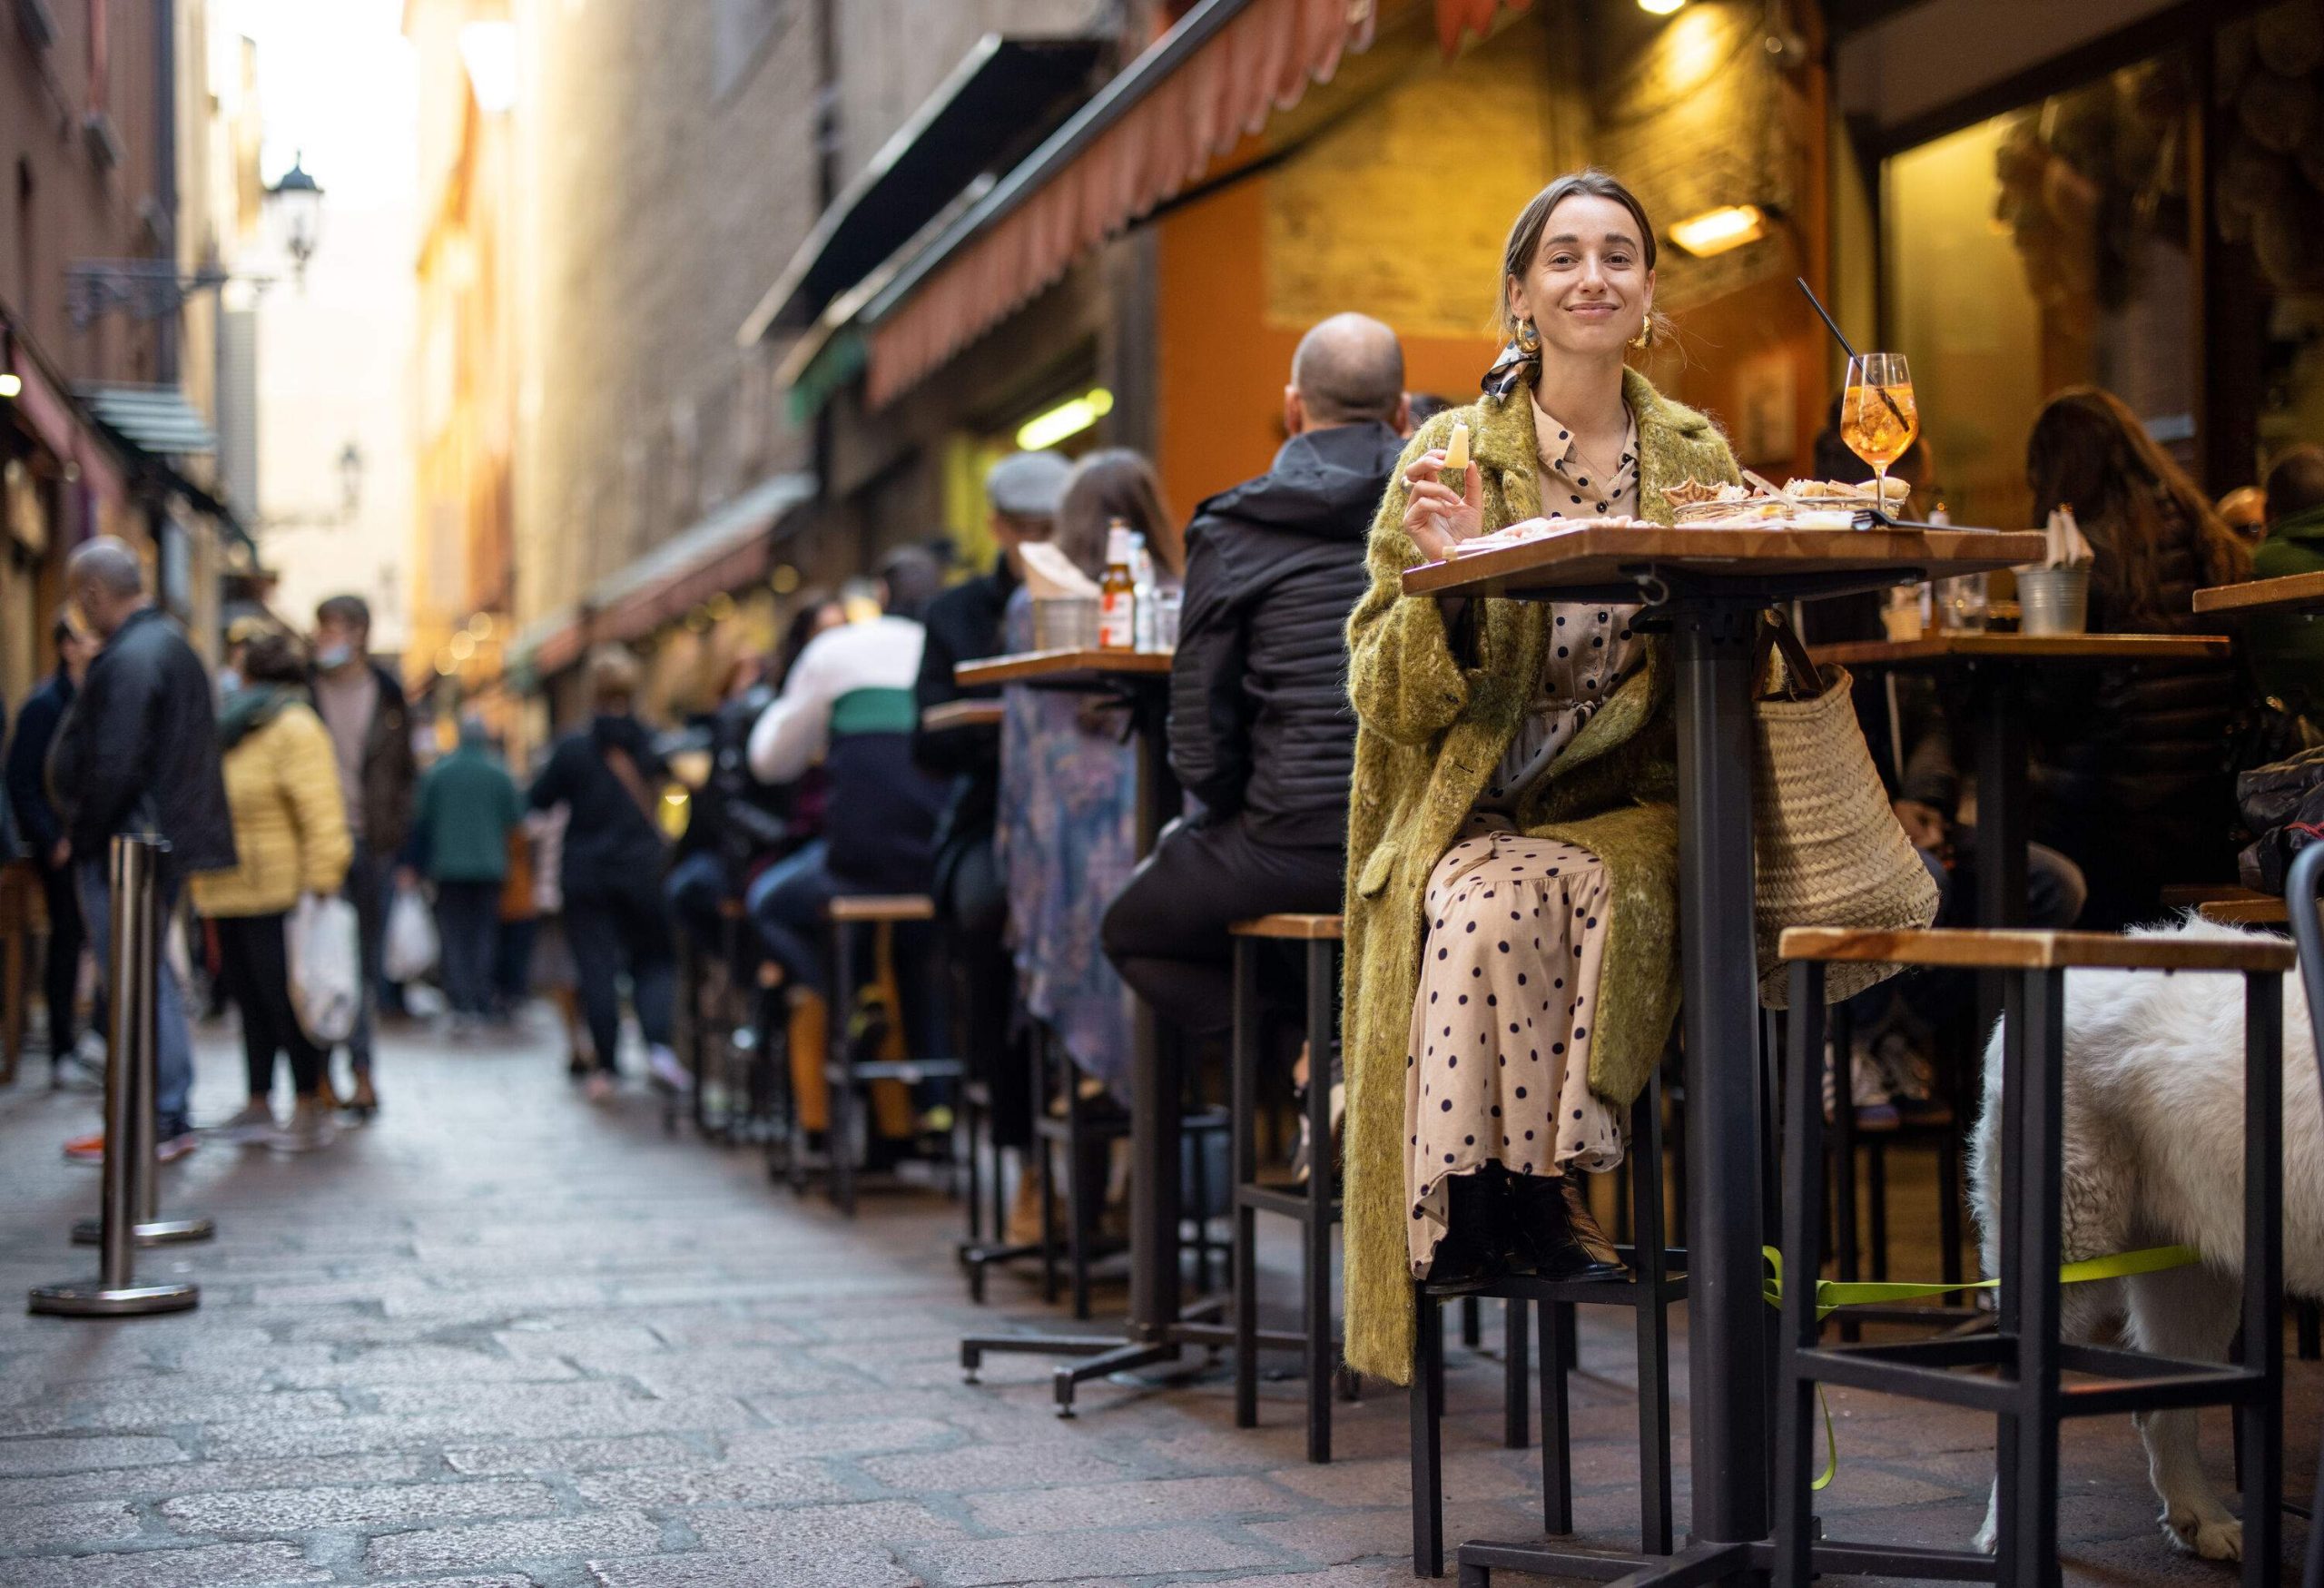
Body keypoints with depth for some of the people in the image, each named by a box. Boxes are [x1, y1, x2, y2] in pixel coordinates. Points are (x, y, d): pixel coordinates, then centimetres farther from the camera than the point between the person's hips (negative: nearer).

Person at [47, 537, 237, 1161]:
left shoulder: (126, 660, -18)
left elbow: (111, 768, -24)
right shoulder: (174, 646, 15)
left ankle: (154, 1125, 0)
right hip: (168, 844, 10)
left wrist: (85, 840, -12)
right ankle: (170, 1118, 23)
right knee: (154, 981, 16)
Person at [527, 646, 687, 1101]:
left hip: (587, 877, -1)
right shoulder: (655, 744, -4)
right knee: (652, 959, 12)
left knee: (596, 970, 4)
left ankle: (607, 1067, 5)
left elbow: (538, 801, 1)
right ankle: (658, 1045, -10)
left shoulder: (573, 748, -8)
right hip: (643, 871, 1)